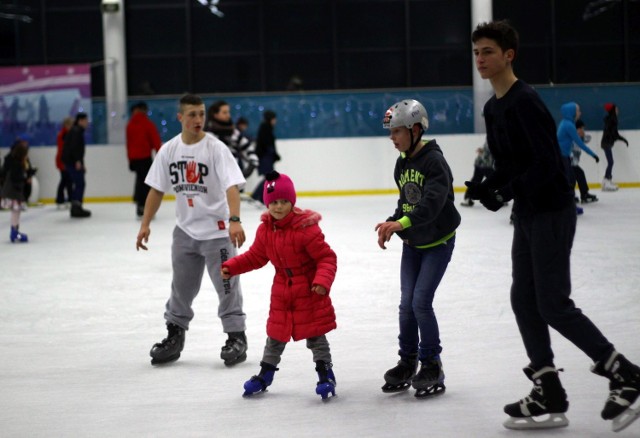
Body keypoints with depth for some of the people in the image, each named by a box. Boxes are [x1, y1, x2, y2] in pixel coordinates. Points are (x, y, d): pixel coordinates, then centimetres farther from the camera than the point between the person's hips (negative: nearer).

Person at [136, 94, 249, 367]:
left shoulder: (216, 148, -14)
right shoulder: (169, 150, 1)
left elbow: (232, 186, -24)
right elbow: (157, 189, 8)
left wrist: (234, 220, -38)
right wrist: (145, 224, 2)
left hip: (217, 229, -4)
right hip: (185, 229, 4)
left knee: (227, 286, -1)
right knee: (182, 286, 13)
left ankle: (236, 338, 10)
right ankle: (174, 336, 26)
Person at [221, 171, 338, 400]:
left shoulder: (306, 228, -22)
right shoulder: (265, 230, -4)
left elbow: (327, 258, -20)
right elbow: (255, 256, 9)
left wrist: (322, 281, -34)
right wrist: (231, 267, -1)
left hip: (309, 291, -5)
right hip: (282, 291, 5)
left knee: (315, 334, 3)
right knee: (276, 334, 16)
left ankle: (325, 374, 15)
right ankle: (265, 374, 29)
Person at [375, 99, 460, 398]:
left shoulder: (434, 161, -20)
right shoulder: (402, 164, 6)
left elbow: (432, 204, -32)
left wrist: (402, 223, -44)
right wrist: (392, 223, -5)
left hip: (438, 242, -7)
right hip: (412, 244, 7)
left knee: (421, 302, -12)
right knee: (406, 304, 4)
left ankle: (432, 366, 2)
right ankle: (407, 362, 18)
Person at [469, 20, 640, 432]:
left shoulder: (525, 101, -18)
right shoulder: (493, 108, 12)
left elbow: (548, 162, -25)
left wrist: (507, 191, -27)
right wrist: (488, 184, -1)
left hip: (552, 212, -10)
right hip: (528, 213, 10)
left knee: (553, 305, -7)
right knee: (524, 301, 8)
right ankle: (550, 398, 13)